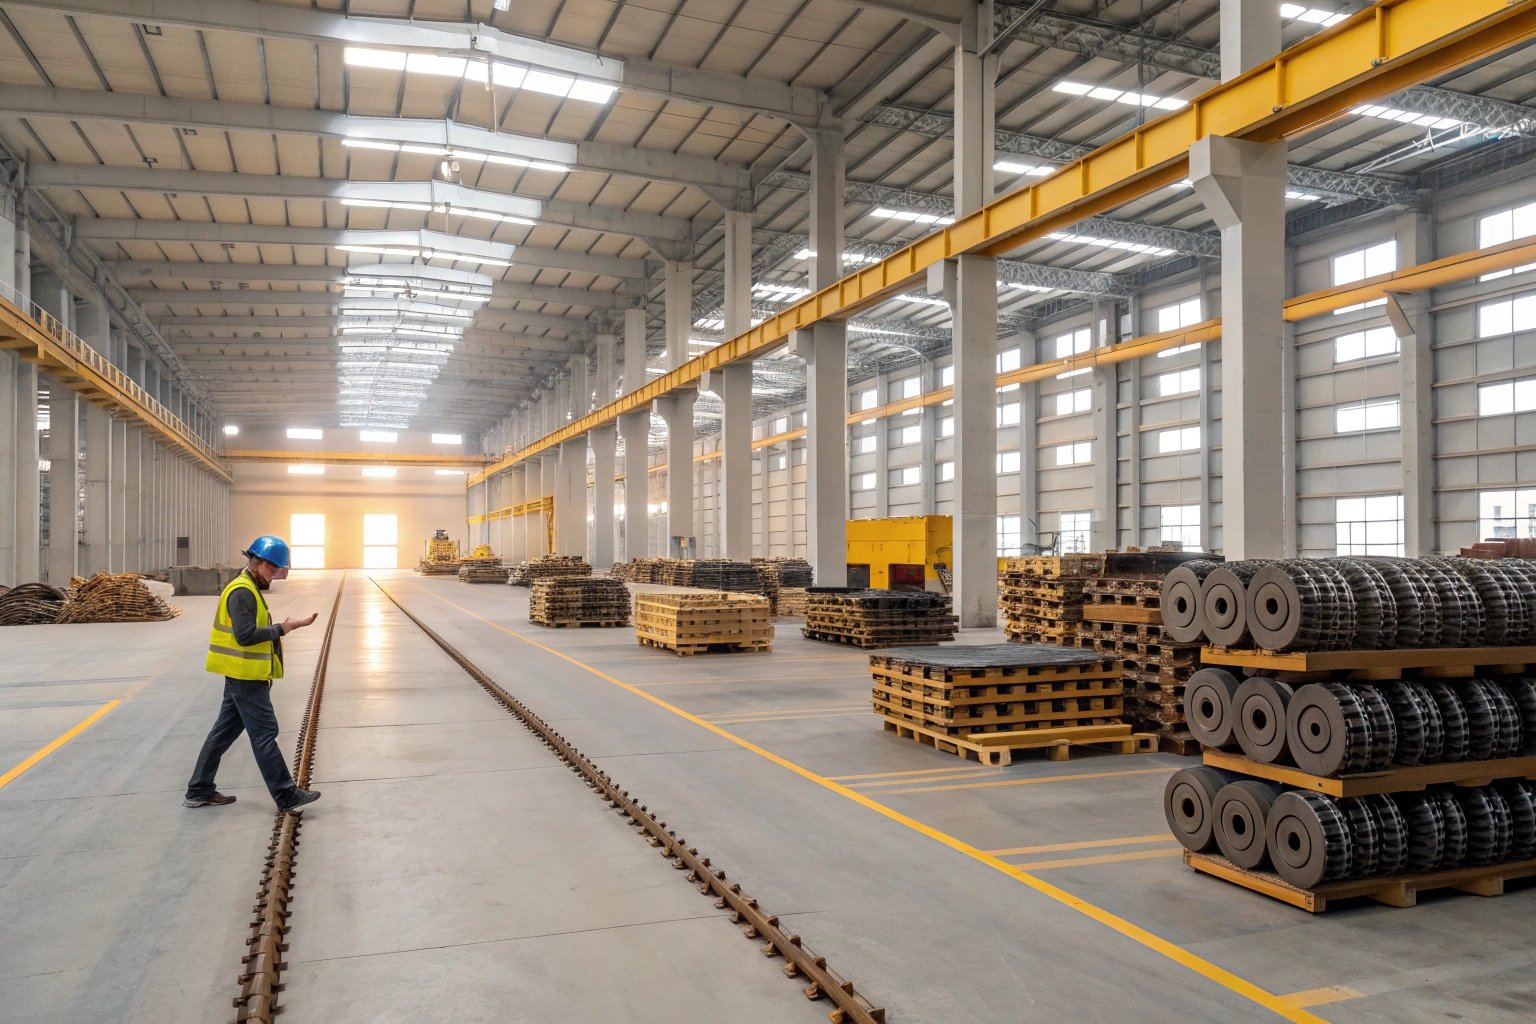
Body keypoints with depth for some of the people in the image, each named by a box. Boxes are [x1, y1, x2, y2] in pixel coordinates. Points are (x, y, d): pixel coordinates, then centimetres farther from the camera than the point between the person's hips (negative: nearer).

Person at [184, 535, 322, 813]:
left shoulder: (249, 589, 15)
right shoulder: (242, 592, -17)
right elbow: (245, 635, -24)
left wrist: (287, 626, 6)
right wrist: (281, 629, -16)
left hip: (242, 675, 10)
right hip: (246, 676, -10)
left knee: (224, 731, 16)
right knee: (264, 734, -6)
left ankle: (199, 791, 25)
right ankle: (287, 796, -1)